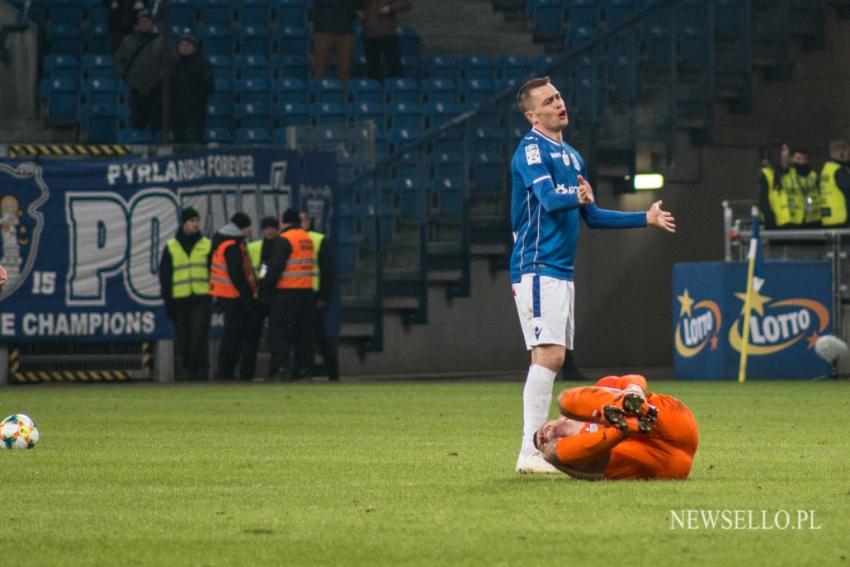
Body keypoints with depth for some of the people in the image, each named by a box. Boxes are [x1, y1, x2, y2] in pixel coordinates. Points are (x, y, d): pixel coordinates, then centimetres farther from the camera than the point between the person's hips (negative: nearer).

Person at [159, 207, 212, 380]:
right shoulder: (171, 247, 9)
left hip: (201, 299, -1)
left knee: (199, 334, -14)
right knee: (183, 338, 3)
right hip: (179, 299, 1)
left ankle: (201, 368, -12)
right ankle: (189, 369, 12)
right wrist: (168, 301, 3)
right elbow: (164, 275, 10)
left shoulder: (207, 245, 9)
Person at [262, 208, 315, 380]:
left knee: (279, 332, -3)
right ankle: (304, 368, 11)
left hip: (286, 292, -7)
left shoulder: (284, 240, -11)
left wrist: (265, 290, -9)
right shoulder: (307, 238, 12)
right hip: (307, 289, 7)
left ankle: (280, 367, -10)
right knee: (303, 332, 11)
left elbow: (275, 268, -15)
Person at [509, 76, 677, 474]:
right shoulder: (531, 150, -9)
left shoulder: (571, 157, 19)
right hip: (537, 268, -9)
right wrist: (577, 197, -37)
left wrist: (647, 219, 29)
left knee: (551, 359, 9)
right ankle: (530, 453, -20)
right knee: (549, 354, -18)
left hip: (561, 272, 9)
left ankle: (538, 447, 12)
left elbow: (592, 217, 27)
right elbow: (548, 197, -25)